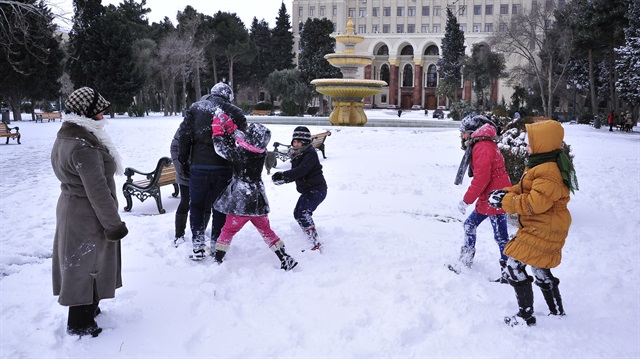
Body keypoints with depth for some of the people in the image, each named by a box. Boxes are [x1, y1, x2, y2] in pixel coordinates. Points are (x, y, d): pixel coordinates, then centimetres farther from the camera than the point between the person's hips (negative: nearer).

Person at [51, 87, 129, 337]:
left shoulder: (66, 137, 6)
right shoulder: (84, 146, -27)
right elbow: (97, 191, -26)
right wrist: (114, 225, -18)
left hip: (71, 209, 10)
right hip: (88, 217, -10)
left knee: (79, 265, 22)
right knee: (88, 267, 4)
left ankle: (87, 308, 39)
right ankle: (81, 325, 18)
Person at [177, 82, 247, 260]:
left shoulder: (195, 108, 5)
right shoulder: (234, 112, 3)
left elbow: (184, 134, -1)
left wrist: (184, 160, 8)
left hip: (199, 166, 0)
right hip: (224, 167, 0)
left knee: (197, 205, 12)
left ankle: (198, 247, 8)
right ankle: (216, 245, 17)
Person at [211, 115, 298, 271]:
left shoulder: (239, 154, -18)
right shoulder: (262, 153, -3)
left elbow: (222, 148, -5)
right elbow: (244, 142, 12)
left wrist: (217, 129, 8)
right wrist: (231, 127, 13)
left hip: (240, 202, -5)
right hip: (258, 201, 5)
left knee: (228, 231, 10)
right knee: (266, 230, 17)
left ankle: (217, 261, 17)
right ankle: (285, 259, 16)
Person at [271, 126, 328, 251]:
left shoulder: (310, 153, -18)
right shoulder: (297, 154, 10)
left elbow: (301, 171, -31)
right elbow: (295, 174, 10)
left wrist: (283, 175, -35)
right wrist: (282, 179, -7)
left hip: (317, 189, -10)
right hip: (307, 190, 10)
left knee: (303, 213, -23)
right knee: (297, 214, 18)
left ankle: (315, 244, -23)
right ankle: (313, 235, 36)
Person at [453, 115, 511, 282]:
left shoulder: (482, 147, -18)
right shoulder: (480, 146, 14)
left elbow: (481, 178, -24)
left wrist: (466, 200, -18)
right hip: (487, 198, 10)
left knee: (500, 237, -2)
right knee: (469, 225, 17)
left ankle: (508, 272, 8)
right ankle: (466, 261, 29)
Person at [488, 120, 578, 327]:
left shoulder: (549, 172, -25)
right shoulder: (542, 165, 11)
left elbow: (534, 204, -31)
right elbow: (525, 189, 19)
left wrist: (506, 201, -21)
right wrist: (506, 193, 2)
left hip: (542, 231, -11)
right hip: (541, 229, 11)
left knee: (515, 265, -8)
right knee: (540, 270, 21)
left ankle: (526, 316, 2)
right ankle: (557, 313, 36)